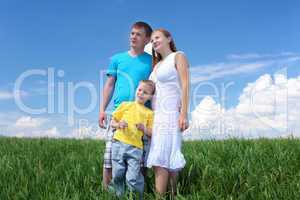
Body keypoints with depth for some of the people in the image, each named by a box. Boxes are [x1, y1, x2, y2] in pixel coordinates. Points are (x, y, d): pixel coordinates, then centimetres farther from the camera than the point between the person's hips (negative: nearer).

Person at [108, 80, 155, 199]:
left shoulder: (149, 113, 10)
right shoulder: (126, 105, 10)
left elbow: (151, 133, 8)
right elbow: (112, 122, 12)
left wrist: (144, 128, -11)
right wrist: (118, 125, -9)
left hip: (135, 147, -1)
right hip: (119, 143, 1)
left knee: (133, 179, -8)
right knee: (118, 175, 4)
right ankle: (119, 196, 23)